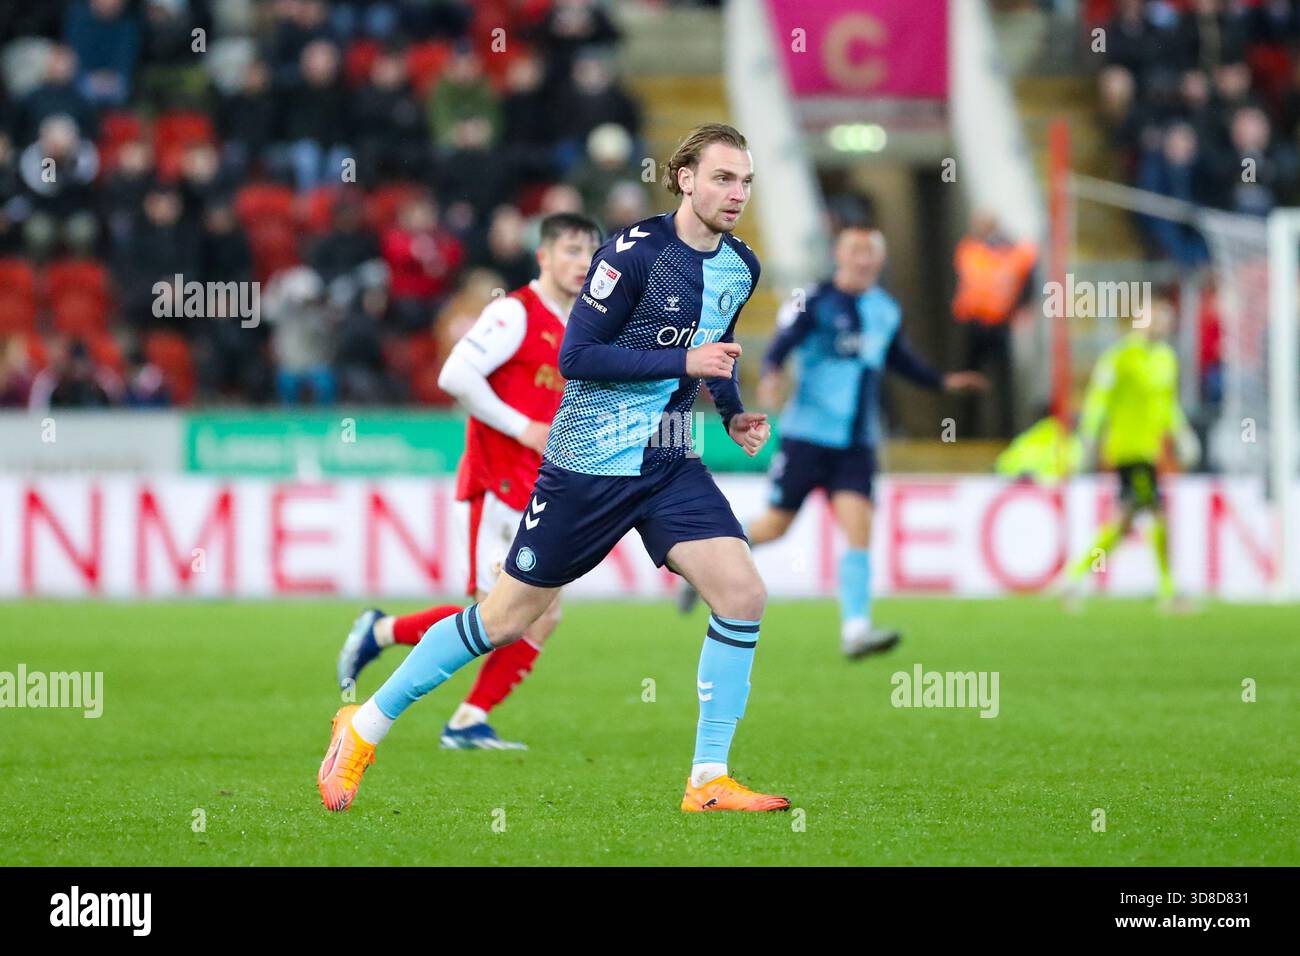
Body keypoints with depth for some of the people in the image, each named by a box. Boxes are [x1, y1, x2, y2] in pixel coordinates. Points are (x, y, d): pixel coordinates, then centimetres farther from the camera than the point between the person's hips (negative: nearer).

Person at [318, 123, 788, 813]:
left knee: (743, 594, -12)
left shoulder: (741, 267, 6)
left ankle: (709, 782, -4)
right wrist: (683, 362, -23)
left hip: (671, 464, 6)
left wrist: (734, 413, 7)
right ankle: (365, 727, 19)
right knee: (506, 618, 2)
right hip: (588, 463, -6)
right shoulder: (635, 252, -17)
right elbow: (576, 356, -19)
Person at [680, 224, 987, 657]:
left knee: (859, 528, -11)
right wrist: (771, 376, -36)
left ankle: (855, 630, -15)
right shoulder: (815, 302, -8)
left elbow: (899, 359, 28)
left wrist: (942, 381, 23)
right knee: (777, 525, 2)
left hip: (857, 442, 4)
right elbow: (781, 345, -16)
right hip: (808, 435, -4)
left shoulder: (887, 311, 11)